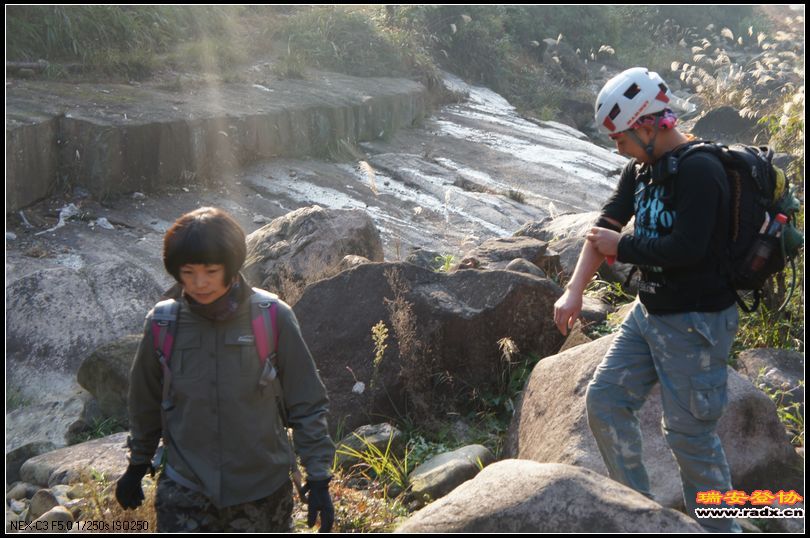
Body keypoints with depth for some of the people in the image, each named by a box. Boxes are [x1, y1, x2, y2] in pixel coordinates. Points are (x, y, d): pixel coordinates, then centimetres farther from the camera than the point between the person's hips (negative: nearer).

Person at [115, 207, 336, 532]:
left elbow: (307, 404, -5)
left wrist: (318, 478, -6)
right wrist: (138, 465, 20)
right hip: (184, 492, 1)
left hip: (263, 490, -1)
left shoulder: (273, 318, -12)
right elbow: (145, 405, 10)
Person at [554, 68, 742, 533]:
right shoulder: (640, 169, 7)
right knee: (605, 400, 8)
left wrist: (622, 247, -15)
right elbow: (606, 225, 0)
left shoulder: (699, 171, -20)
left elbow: (687, 248, -29)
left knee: (690, 432, 0)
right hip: (650, 314, 9)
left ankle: (719, 527, 21)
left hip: (696, 322, -9)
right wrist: (574, 291, -13)